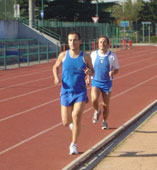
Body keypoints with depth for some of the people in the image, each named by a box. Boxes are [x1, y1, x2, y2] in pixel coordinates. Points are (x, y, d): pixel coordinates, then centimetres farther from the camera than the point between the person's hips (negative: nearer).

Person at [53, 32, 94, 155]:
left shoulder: (86, 56, -3)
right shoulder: (63, 55, 0)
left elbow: (92, 72, 8)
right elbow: (56, 67, 16)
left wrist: (89, 72, -16)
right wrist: (56, 77, -4)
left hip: (80, 93, -2)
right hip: (66, 92, 2)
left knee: (77, 117, -20)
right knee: (66, 123, 4)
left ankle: (74, 145, -4)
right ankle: (72, 120, 44)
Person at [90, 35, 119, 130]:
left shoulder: (112, 56, -5)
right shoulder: (93, 54, -1)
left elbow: (117, 69, 2)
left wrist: (112, 72, -20)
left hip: (107, 83, 0)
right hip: (95, 82, 0)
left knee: (105, 105, 3)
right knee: (94, 99, -23)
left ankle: (105, 122, 28)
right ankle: (97, 111, 10)